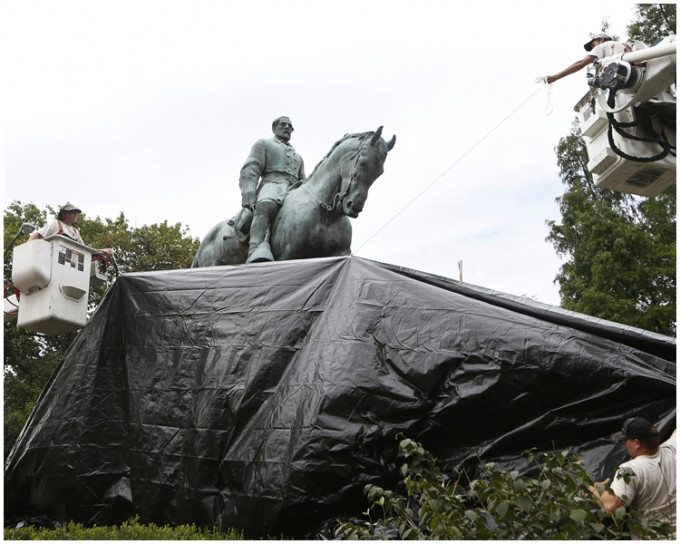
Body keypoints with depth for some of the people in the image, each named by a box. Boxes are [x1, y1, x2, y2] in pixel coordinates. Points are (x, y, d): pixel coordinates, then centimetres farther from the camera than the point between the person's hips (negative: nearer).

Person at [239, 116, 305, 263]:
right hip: (272, 184, -7)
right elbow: (249, 171, 7)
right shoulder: (263, 144, 23)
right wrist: (248, 198, -12)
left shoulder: (298, 157, 40)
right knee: (266, 206, -42)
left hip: (295, 190, 7)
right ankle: (257, 248, -64)